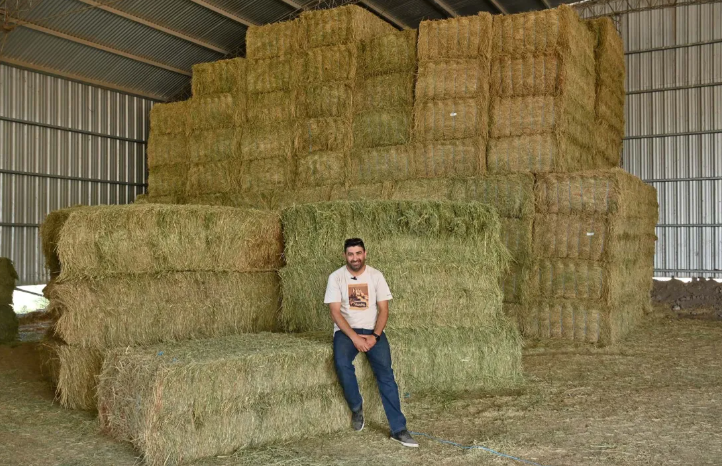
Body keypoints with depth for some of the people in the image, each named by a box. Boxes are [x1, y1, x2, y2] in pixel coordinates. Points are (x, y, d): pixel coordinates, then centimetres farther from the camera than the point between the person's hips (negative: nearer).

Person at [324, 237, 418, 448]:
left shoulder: (376, 276, 1)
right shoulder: (336, 277, -3)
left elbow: (383, 310, 0)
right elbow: (335, 312, -8)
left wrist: (374, 336, -16)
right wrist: (354, 337, -20)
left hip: (372, 330, 1)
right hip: (346, 330, -1)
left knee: (385, 371, -21)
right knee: (342, 364, -31)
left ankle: (398, 429, -18)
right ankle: (356, 406, -4)